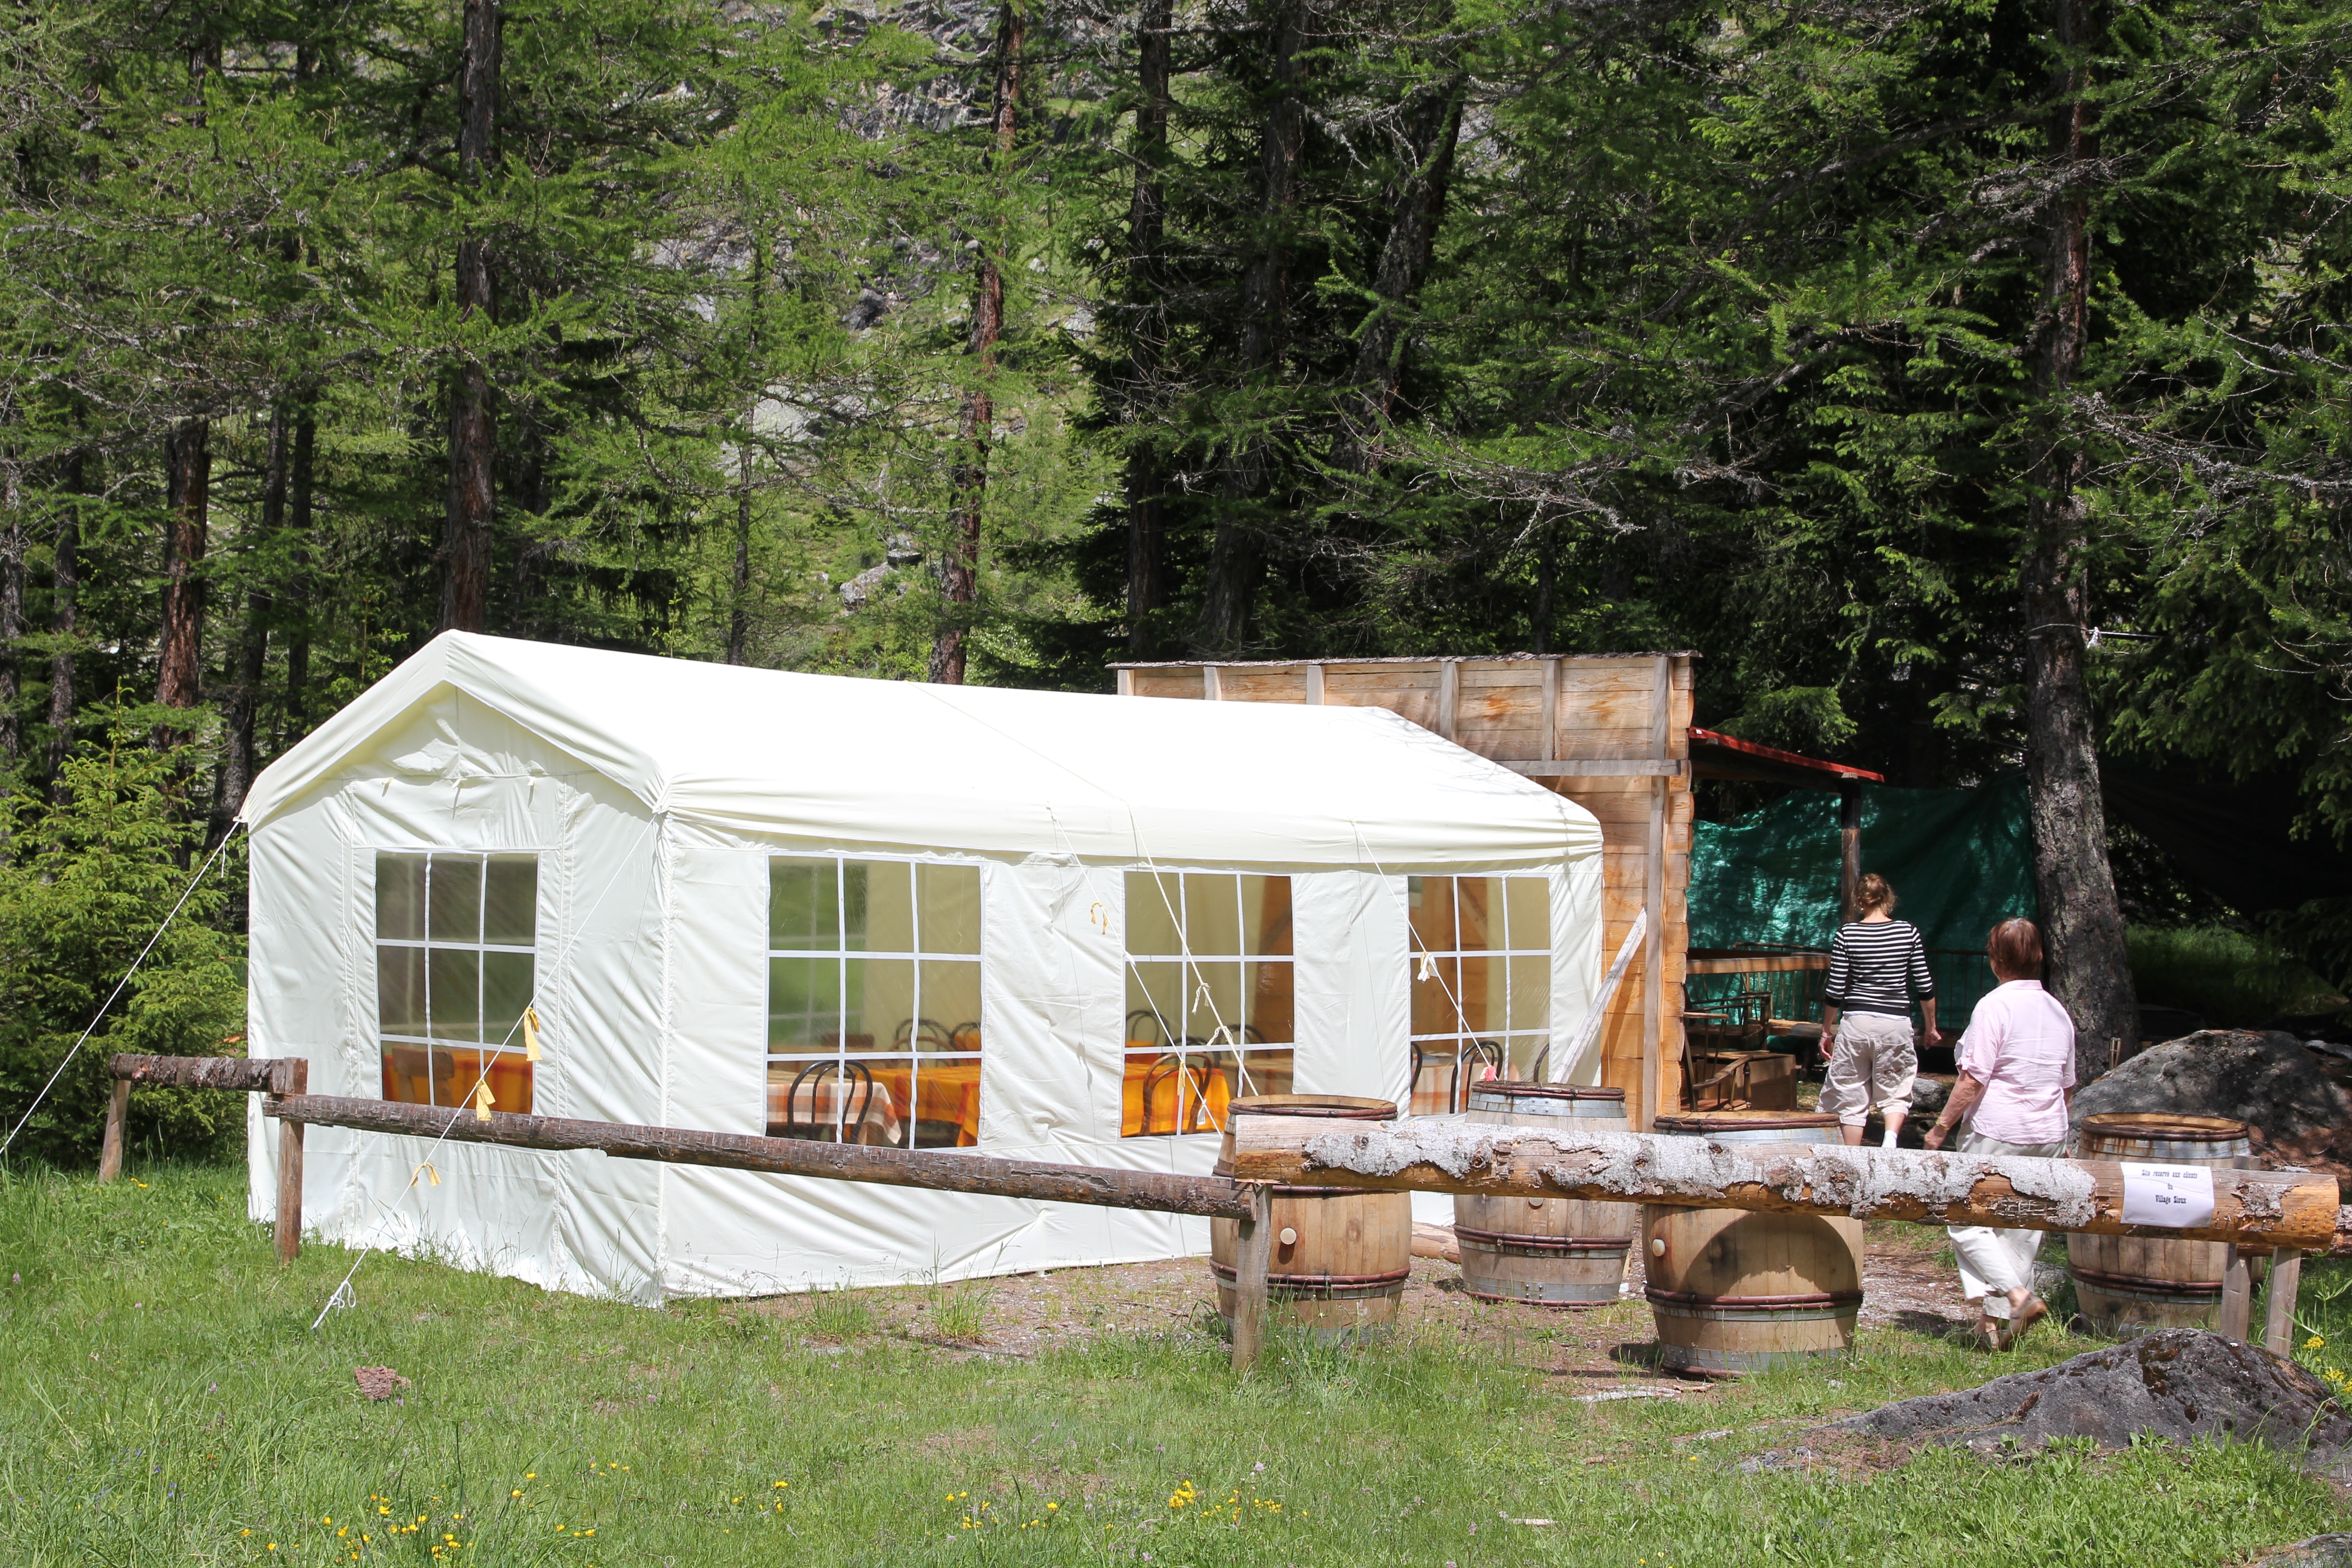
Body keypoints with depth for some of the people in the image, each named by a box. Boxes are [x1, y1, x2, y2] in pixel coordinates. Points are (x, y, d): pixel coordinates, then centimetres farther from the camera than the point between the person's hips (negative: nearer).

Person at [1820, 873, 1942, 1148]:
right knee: (1895, 1093, 13)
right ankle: (1891, 1140, -16)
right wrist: (1931, 1028, 15)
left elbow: (1836, 990, -2)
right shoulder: (1908, 932, -1)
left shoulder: (1847, 934, -3)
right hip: (1895, 1023, 0)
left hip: (1856, 1023, 0)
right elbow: (1925, 986, 2)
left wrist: (1826, 1032, 9)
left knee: (1851, 1099, 10)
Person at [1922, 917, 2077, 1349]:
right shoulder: (2058, 1011, 9)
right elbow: (2067, 1086, 17)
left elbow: (1973, 1080, -17)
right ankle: (1999, 1320, 14)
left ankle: (2016, 1295, -15)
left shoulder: (1994, 1007, -13)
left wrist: (1941, 1127, -9)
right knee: (2023, 1226, 11)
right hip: (2047, 1137, 7)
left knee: (1967, 1221, 2)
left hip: (1997, 1135, -7)